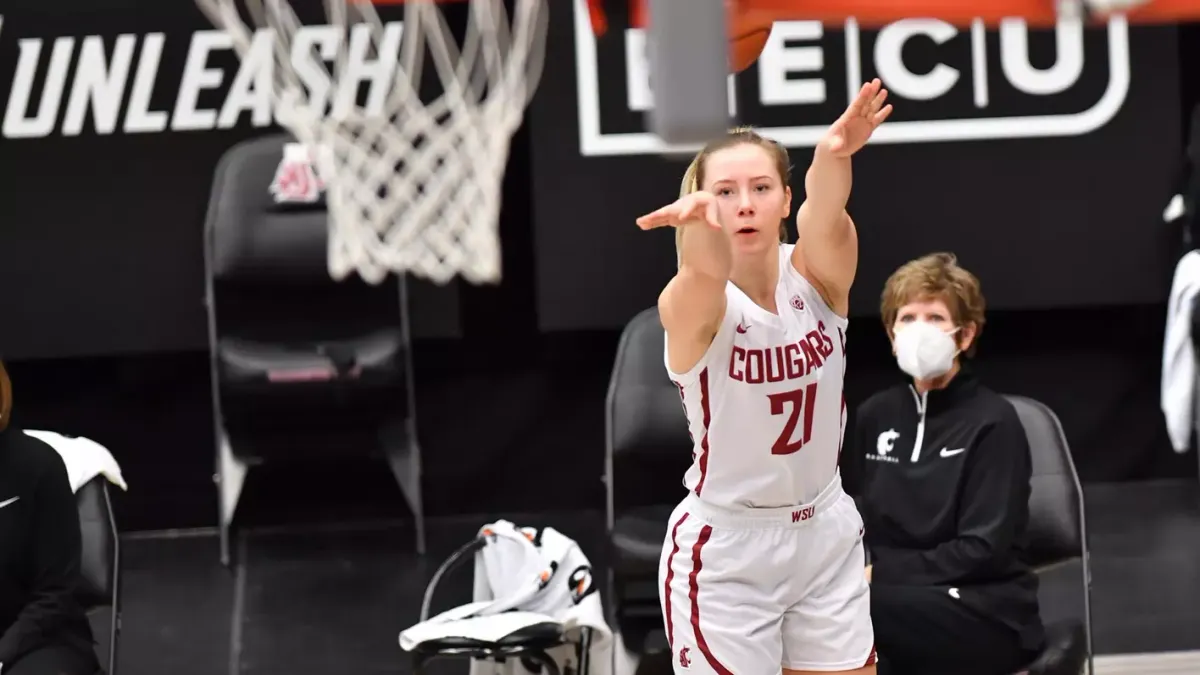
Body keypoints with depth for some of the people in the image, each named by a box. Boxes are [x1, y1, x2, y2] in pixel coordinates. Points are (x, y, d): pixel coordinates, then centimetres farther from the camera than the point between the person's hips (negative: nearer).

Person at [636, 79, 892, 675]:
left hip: (828, 535, 4)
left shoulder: (819, 277, -9)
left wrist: (833, 155, -54)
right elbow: (708, 273, -41)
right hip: (726, 551, -3)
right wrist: (700, 217, -65)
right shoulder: (690, 306, -17)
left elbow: (825, 220, -31)